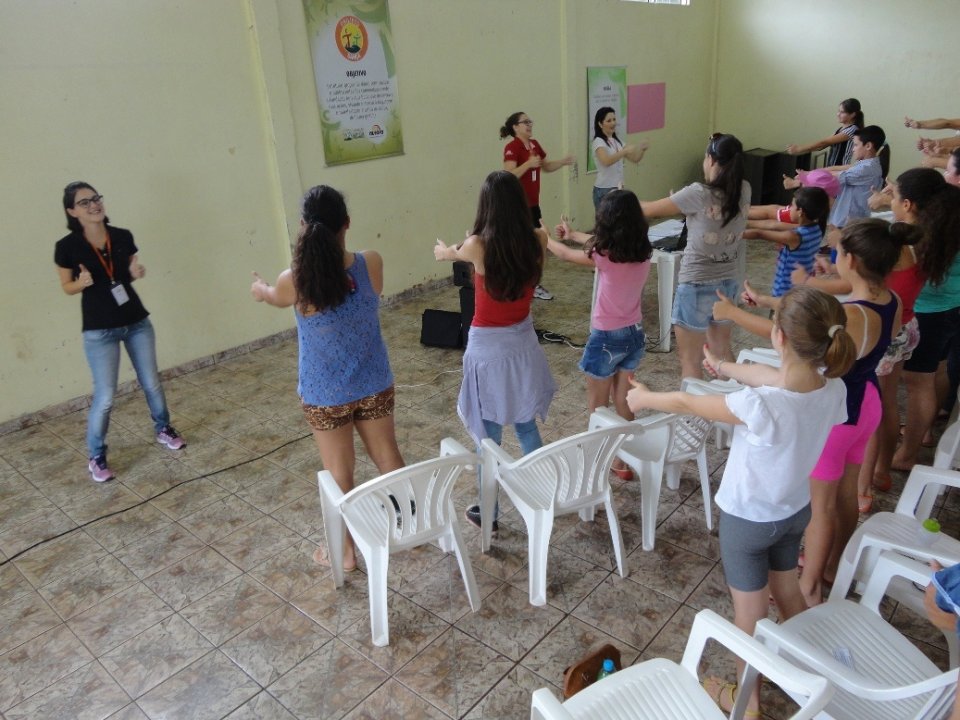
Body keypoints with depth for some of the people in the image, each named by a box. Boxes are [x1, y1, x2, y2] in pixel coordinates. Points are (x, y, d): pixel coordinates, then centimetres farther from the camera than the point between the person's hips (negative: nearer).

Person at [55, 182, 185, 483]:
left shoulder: (123, 237, -4)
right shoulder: (67, 247, -12)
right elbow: (67, 287, 0)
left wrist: (137, 273, -10)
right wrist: (82, 282, -21)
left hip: (137, 322, 3)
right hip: (99, 331, -3)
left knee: (151, 383, 14)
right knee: (105, 396, -1)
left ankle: (163, 430, 39)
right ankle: (96, 457, 18)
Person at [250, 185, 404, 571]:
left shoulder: (294, 281, -21)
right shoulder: (372, 263, -15)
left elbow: (275, 298, 5)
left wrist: (259, 288, 31)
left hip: (324, 395, -2)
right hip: (374, 386, 2)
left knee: (339, 473, 15)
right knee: (388, 457, 21)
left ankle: (345, 550, 33)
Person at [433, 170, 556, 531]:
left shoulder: (478, 246, -19)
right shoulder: (536, 241, -8)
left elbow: (456, 253, 6)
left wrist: (444, 250, 32)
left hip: (488, 348, -4)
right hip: (522, 342, 4)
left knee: (489, 437, 10)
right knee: (526, 426, 23)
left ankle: (488, 513, 25)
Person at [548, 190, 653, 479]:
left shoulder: (605, 257, -23)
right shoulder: (643, 253, -5)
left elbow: (565, 254, -6)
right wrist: (573, 234, 28)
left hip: (607, 338, -6)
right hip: (635, 335, 6)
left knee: (597, 409, 12)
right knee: (624, 404, 20)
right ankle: (623, 461, 31)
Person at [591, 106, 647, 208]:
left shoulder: (616, 141, 12)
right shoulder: (599, 142, -11)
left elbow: (635, 159, 11)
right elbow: (606, 161, -31)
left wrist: (642, 149, -9)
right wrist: (625, 151, -38)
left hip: (618, 188, 8)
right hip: (604, 190, -8)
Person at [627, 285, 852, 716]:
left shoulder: (760, 406, -38)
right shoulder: (833, 389, -17)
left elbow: (687, 404, -21)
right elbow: (773, 377, 3)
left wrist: (644, 398, -1)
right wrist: (725, 366, 21)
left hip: (747, 520, -6)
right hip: (795, 512, 6)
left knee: (750, 615, 16)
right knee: (787, 593, 30)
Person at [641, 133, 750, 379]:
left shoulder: (699, 193, -20)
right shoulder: (744, 190, -4)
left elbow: (650, 211, -11)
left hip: (697, 285, -7)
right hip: (729, 282, 7)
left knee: (690, 360, 5)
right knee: (722, 350, 24)